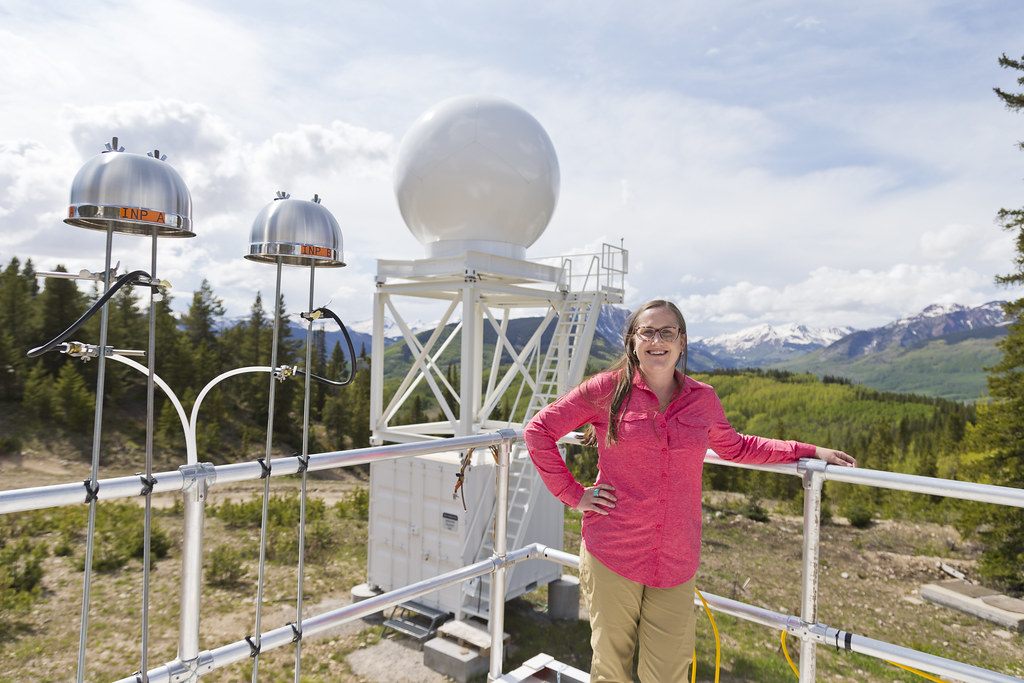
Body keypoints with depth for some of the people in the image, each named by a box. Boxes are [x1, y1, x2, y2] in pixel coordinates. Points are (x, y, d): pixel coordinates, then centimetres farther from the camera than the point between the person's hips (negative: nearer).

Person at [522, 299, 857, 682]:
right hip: (611, 555, -2)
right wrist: (572, 493, -5)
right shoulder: (606, 389, -5)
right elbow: (538, 430, 1)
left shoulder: (703, 399, 4)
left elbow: (735, 448, 23)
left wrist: (809, 452, 18)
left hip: (676, 562, 2)